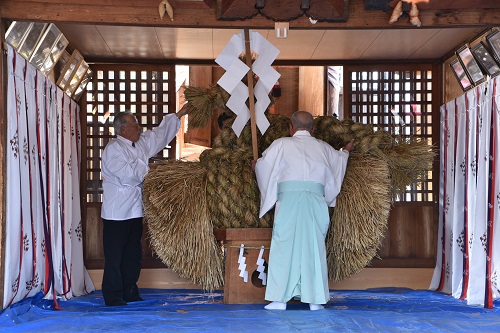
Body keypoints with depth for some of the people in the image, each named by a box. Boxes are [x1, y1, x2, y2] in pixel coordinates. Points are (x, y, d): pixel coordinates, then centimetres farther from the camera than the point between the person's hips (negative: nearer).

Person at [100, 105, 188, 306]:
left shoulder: (141, 143, 13)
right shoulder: (113, 148, -11)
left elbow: (161, 133, 25)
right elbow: (127, 174, -21)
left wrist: (180, 114, 28)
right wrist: (146, 168, -5)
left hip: (135, 211, 8)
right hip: (116, 212, -8)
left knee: (133, 255, 13)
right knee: (114, 256, -3)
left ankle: (130, 293, 23)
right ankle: (113, 296, 3)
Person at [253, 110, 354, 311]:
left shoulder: (281, 144, 8)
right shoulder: (323, 148, 17)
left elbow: (261, 164, 20)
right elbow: (339, 158, 38)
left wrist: (255, 165, 44)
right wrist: (346, 151, 60)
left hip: (288, 199, -2)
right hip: (315, 201, 3)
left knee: (284, 247, 0)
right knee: (313, 247, 6)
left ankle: (280, 299, -3)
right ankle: (315, 300, 5)